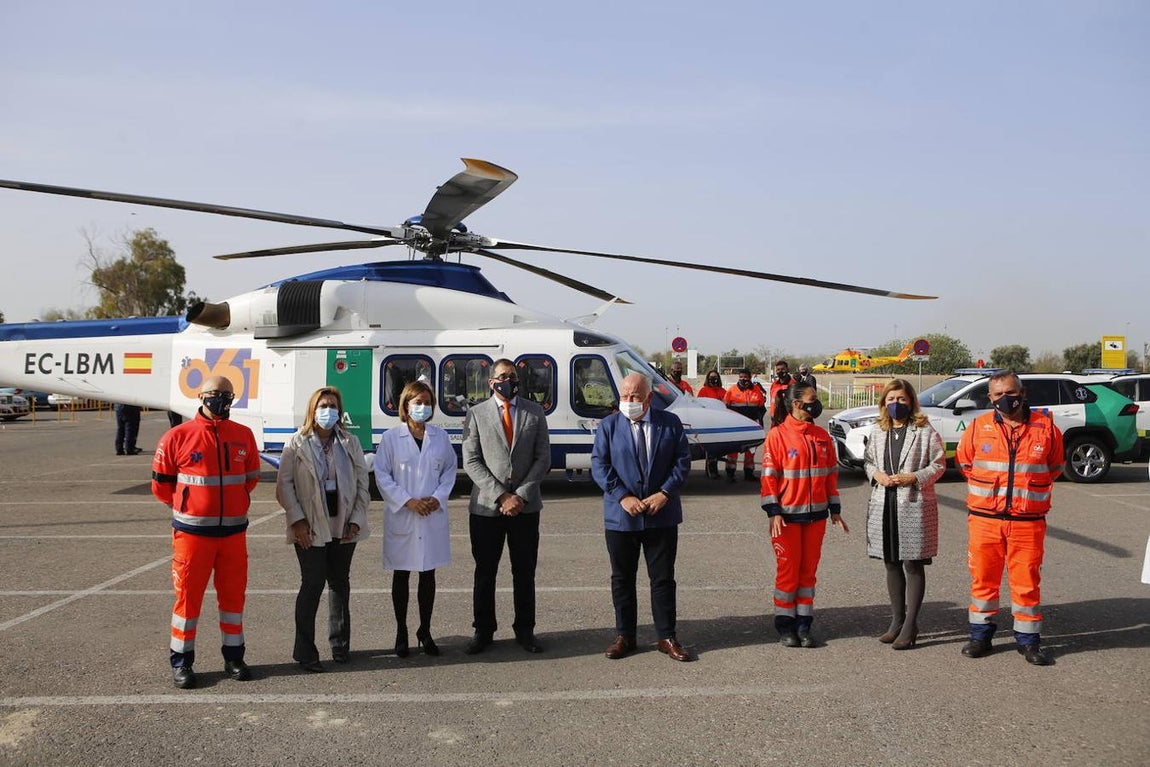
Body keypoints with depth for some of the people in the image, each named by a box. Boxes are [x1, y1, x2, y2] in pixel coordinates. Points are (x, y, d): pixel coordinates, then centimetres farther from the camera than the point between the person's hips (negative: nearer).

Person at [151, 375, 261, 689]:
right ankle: (181, 662, 18)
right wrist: (185, 506, 11)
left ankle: (233, 656, 25)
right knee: (188, 595, 4)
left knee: (234, 594, 11)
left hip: (234, 530, 3)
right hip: (192, 530, -3)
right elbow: (161, 482, 3)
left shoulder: (244, 436, 3)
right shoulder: (178, 436, -7)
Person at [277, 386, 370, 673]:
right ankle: (305, 652, 5)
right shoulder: (297, 444, -1)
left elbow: (362, 482, 7)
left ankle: (340, 644, 26)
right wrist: (297, 520, -12)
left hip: (344, 527, 3)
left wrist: (357, 519, -2)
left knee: (340, 584, 13)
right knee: (312, 585, -4)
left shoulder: (350, 443, 6)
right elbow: (284, 484, -4)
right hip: (311, 529, -3)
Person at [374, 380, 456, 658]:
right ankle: (401, 632, 20)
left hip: (433, 516, 2)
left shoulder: (440, 437, 5)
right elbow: (381, 475, -5)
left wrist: (438, 497, -7)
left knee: (428, 574, 9)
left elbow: (450, 470, 9)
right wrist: (408, 501, -14)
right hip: (401, 517, -2)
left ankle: (425, 631, 21)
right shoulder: (391, 437, -4)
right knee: (401, 575, 8)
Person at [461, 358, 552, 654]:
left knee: (524, 572, 9)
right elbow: (471, 462, -4)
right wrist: (501, 496, -12)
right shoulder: (476, 414, 1)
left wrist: (521, 495, -9)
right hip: (486, 506, -1)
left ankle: (525, 630, 21)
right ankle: (483, 630, 20)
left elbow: (543, 458, 2)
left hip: (526, 505, 1)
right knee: (485, 572, 7)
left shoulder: (535, 412, 6)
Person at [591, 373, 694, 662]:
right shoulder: (609, 426, 1)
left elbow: (682, 461, 0)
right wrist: (623, 497, -14)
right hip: (621, 516, 0)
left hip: (662, 516, 0)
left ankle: (667, 638, 17)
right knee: (622, 579, 9)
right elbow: (599, 465, -4)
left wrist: (665, 493, -12)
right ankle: (624, 636, 22)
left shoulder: (670, 423, 2)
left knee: (663, 578, 6)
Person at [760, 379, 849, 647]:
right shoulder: (777, 435, -8)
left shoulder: (822, 436, 7)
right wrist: (774, 512, -13)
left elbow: (831, 474, 12)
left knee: (809, 569, 10)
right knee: (788, 569, 3)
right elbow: (769, 476, -8)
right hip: (788, 514, -5)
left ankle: (804, 625, 19)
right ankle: (785, 626, 16)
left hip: (816, 514, 5)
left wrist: (834, 510, 10)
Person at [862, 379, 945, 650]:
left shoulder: (924, 430, -5)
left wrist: (913, 478, -16)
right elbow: (868, 460, 16)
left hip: (914, 505, -5)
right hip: (883, 504, 5)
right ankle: (897, 621, 24)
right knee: (892, 564, 12)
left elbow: (938, 464, -3)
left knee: (913, 565, 0)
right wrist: (876, 474, -5)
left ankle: (910, 626, 8)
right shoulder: (877, 431, 8)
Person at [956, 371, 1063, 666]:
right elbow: (964, 462, 15)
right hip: (984, 519, 1)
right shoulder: (978, 427, 1)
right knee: (983, 578, 8)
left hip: (1028, 522, 0)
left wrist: (1029, 487, 11)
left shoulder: (1045, 427, 1)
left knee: (1027, 580, 5)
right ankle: (980, 635, 21)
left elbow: (1054, 467, 16)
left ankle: (1028, 639, 19)